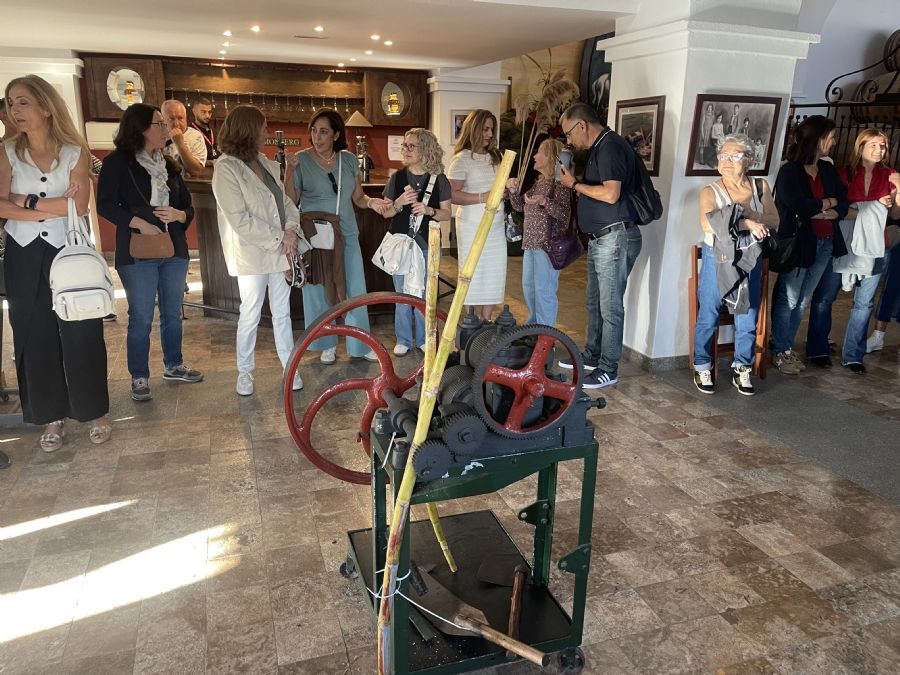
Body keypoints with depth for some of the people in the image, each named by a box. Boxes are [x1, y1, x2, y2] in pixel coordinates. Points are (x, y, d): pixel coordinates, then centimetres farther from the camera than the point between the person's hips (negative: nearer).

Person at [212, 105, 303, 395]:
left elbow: (286, 200, 12)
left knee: (282, 313, 12)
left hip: (280, 251, 6)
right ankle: (244, 371, 22)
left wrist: (291, 228, -8)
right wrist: (278, 239, -16)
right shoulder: (226, 168, -12)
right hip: (252, 254, -6)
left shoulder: (267, 164, 9)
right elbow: (239, 219, -18)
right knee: (250, 315, 5)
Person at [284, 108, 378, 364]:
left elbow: (358, 197, 11)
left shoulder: (349, 160, 5)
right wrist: (289, 170, -17)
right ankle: (327, 345, 23)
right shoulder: (301, 160, -3)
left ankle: (360, 344, 16)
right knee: (319, 290, 6)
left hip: (347, 234, 2)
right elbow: (291, 200, -4)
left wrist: (372, 202, -10)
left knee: (355, 290, 2)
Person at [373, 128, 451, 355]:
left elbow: (447, 213, 1)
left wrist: (428, 210, -19)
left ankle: (423, 339, 21)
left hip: (427, 244, -1)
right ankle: (404, 339, 19)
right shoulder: (397, 178, 3)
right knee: (402, 294, 7)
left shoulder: (438, 179, -2)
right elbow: (386, 212, 6)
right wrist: (400, 202, -14)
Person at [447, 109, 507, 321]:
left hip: (496, 227, 6)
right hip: (472, 228, -6)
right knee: (472, 278, 0)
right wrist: (482, 197, -26)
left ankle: (486, 323, 18)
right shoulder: (462, 159, -6)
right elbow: (453, 195, -16)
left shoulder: (494, 157, 14)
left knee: (494, 277, 7)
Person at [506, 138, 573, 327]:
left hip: (548, 244, -9)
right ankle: (533, 324, 34)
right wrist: (513, 190, 2)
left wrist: (544, 202, -30)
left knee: (543, 289, -7)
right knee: (528, 285, 18)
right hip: (530, 242, 9)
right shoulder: (538, 182, 15)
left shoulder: (560, 183, -10)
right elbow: (520, 206, 19)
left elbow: (565, 214, -19)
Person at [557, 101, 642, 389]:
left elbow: (611, 194, -25)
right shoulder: (599, 147, 16)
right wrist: (577, 186, 9)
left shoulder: (610, 146, -15)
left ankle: (608, 369, 7)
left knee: (610, 306, -3)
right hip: (600, 237, 11)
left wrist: (574, 184, -14)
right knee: (595, 301, 18)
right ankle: (592, 356, 32)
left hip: (615, 237, -11)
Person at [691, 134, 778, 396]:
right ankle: (702, 368, 15)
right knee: (708, 316, 2)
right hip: (717, 258, -3)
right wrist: (747, 223, -29)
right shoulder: (711, 192, -6)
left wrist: (747, 215, -19)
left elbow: (773, 220, -3)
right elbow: (708, 224, -24)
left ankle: (742, 370, 19)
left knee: (747, 318, 6)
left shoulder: (760, 186, 5)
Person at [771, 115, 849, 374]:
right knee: (787, 300, 2)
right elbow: (800, 206, -22)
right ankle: (781, 352, 14)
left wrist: (819, 212, -15)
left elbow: (843, 207, 4)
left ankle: (787, 347, 23)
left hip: (825, 244, 6)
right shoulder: (790, 171, -10)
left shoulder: (828, 170, 9)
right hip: (798, 243, -6)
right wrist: (828, 202, -6)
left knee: (803, 301, 12)